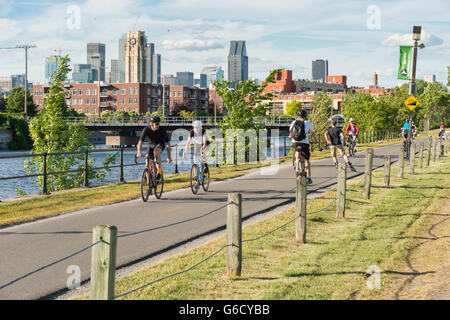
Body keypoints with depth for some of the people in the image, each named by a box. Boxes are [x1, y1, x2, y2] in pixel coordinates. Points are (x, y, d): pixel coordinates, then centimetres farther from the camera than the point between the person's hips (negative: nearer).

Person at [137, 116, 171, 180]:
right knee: (148, 161, -9)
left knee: (156, 152, -36)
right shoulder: (146, 129, -25)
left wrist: (169, 157, -24)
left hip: (160, 144, -2)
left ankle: (159, 170, -26)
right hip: (151, 145, 2)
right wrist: (139, 153, -47)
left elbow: (167, 143, -21)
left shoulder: (162, 130, -26)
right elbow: (140, 142, -30)